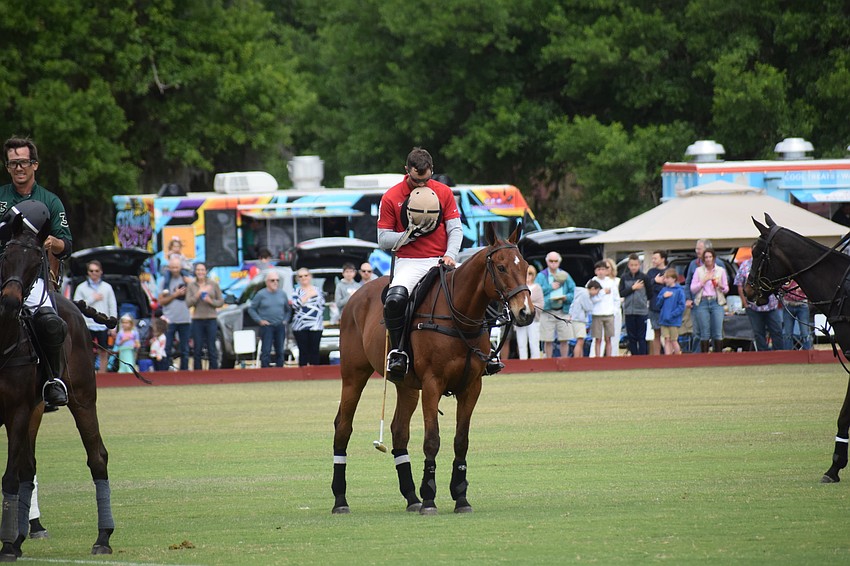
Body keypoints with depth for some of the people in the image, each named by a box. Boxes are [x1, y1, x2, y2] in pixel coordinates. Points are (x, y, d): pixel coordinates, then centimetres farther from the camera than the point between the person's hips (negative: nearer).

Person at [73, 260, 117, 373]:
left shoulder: (107, 287, 9)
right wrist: (92, 299, -9)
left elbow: (113, 307, 9)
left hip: (103, 326, 2)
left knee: (103, 352, 4)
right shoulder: (81, 287, 4)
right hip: (87, 325, -2)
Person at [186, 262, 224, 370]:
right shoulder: (191, 286, 4)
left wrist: (211, 301, -12)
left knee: (212, 349, -1)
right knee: (197, 350, 2)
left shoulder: (213, 284, 4)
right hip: (197, 320, 1)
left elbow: (221, 301, 6)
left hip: (211, 320, -1)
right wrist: (198, 294, -14)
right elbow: (188, 303, -2)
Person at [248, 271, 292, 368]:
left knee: (280, 352, 7)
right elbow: (251, 309, 1)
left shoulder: (282, 294, 9)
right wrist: (259, 320, -7)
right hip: (267, 326, -4)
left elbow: (288, 309, 21)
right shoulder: (261, 294, -3)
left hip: (280, 327, 4)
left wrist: (286, 320, 7)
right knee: (266, 352, -9)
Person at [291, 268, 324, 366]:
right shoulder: (297, 291, 5)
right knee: (303, 351, -2)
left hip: (316, 326, 2)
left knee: (314, 351, 0)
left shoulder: (317, 290, 12)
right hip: (300, 327, -2)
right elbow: (295, 305, -11)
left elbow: (322, 306, 15)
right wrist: (307, 296, -11)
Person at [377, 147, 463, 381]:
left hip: (440, 262, 2)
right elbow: (383, 239, 2)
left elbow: (455, 230, 5)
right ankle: (397, 351, -16)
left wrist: (450, 255, -13)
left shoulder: (444, 193, 7)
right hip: (408, 263, -2)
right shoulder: (391, 197, 1)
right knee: (395, 300, -34)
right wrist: (410, 234, -14)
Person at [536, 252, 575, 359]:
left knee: (564, 340, 2)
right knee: (548, 340, -1)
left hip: (562, 311, 2)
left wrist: (566, 297, -11)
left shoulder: (565, 276, 12)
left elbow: (573, 291, 8)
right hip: (547, 311, -2)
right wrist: (550, 287, -9)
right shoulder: (541, 276, 6)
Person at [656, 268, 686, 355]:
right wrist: (663, 296, -8)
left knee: (674, 341, 2)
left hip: (674, 321, -4)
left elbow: (681, 306, -11)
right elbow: (658, 303, 9)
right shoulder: (664, 290, 8)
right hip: (664, 321, 4)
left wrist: (672, 315, -17)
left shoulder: (679, 291, -7)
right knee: (667, 340, 3)